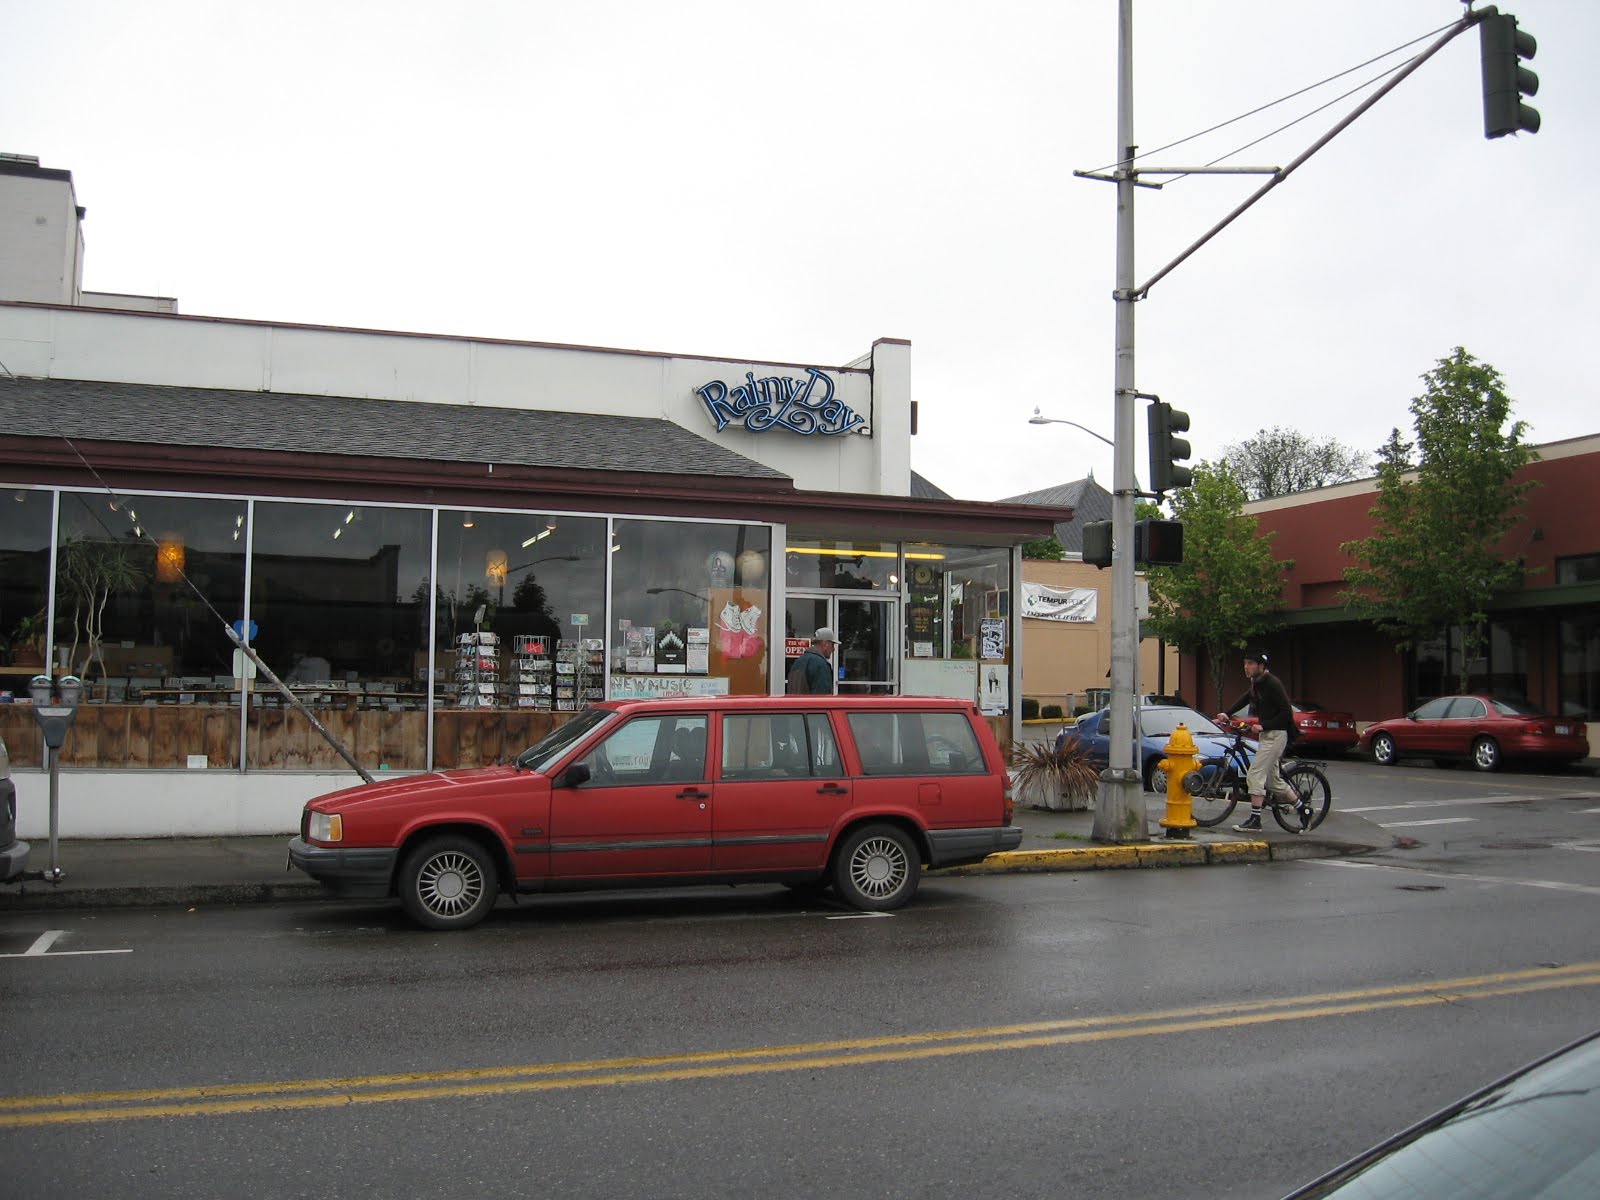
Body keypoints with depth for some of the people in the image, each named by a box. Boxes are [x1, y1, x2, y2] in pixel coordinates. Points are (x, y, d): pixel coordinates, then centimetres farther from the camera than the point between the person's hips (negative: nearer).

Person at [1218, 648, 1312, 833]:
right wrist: (1227, 713, 12)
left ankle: (1255, 820, -7)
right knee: (1273, 779, 15)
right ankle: (1302, 808, 24)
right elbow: (1246, 698, 24)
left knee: (1255, 775, -11)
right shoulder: (1257, 683, 10)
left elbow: (1286, 712, -20)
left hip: (1276, 734, -10)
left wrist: (1262, 727, -19)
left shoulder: (1272, 684, -18)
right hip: (1266, 734, 10)